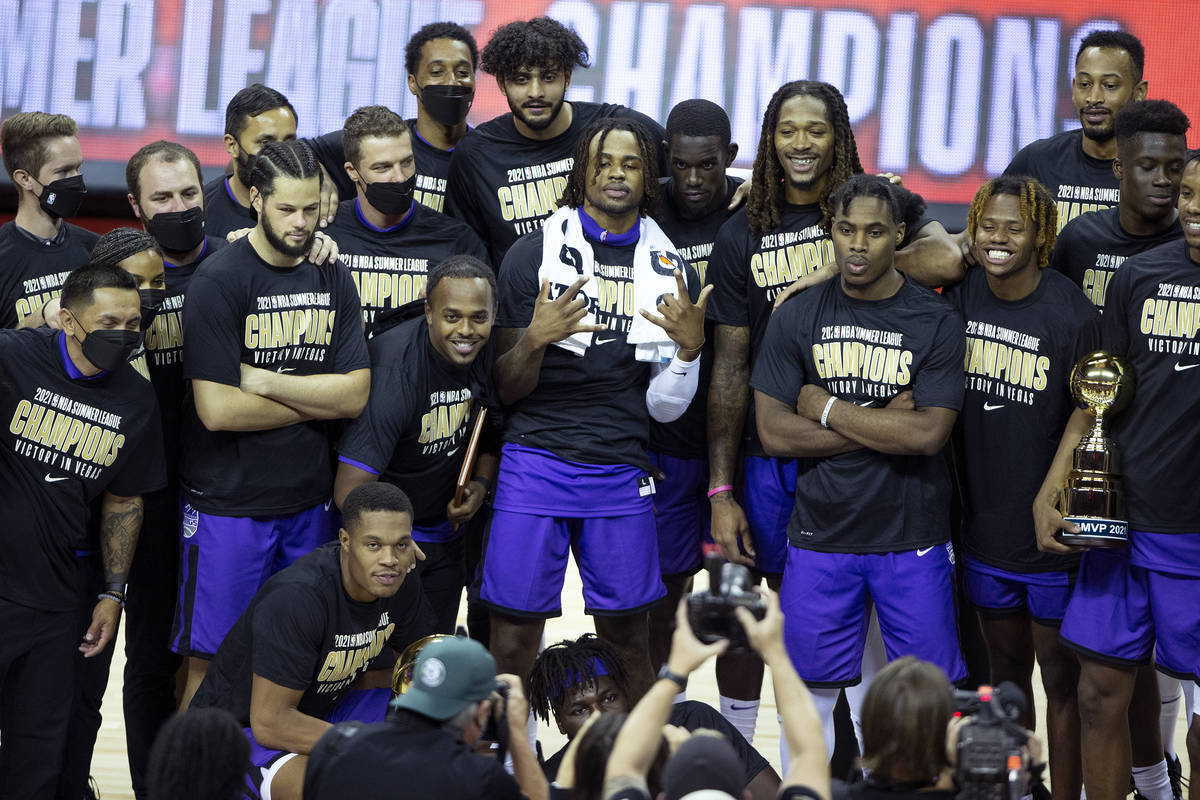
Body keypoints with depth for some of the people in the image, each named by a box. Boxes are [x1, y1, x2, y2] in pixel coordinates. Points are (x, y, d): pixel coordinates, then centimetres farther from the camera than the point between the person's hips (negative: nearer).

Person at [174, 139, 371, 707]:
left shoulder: (333, 279, 7)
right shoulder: (218, 282, -11)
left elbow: (356, 393, -1)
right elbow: (217, 409, -18)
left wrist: (266, 381, -13)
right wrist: (315, 399, -6)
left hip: (307, 504, 5)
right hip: (227, 505, -5)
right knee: (206, 660, -1)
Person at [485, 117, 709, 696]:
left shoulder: (669, 272, 9)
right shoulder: (533, 255, 1)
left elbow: (664, 408, 9)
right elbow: (506, 389, 1)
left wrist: (690, 348, -9)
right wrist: (534, 339, -18)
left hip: (621, 473, 2)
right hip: (535, 463, -2)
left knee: (627, 637, 3)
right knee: (513, 637, -3)